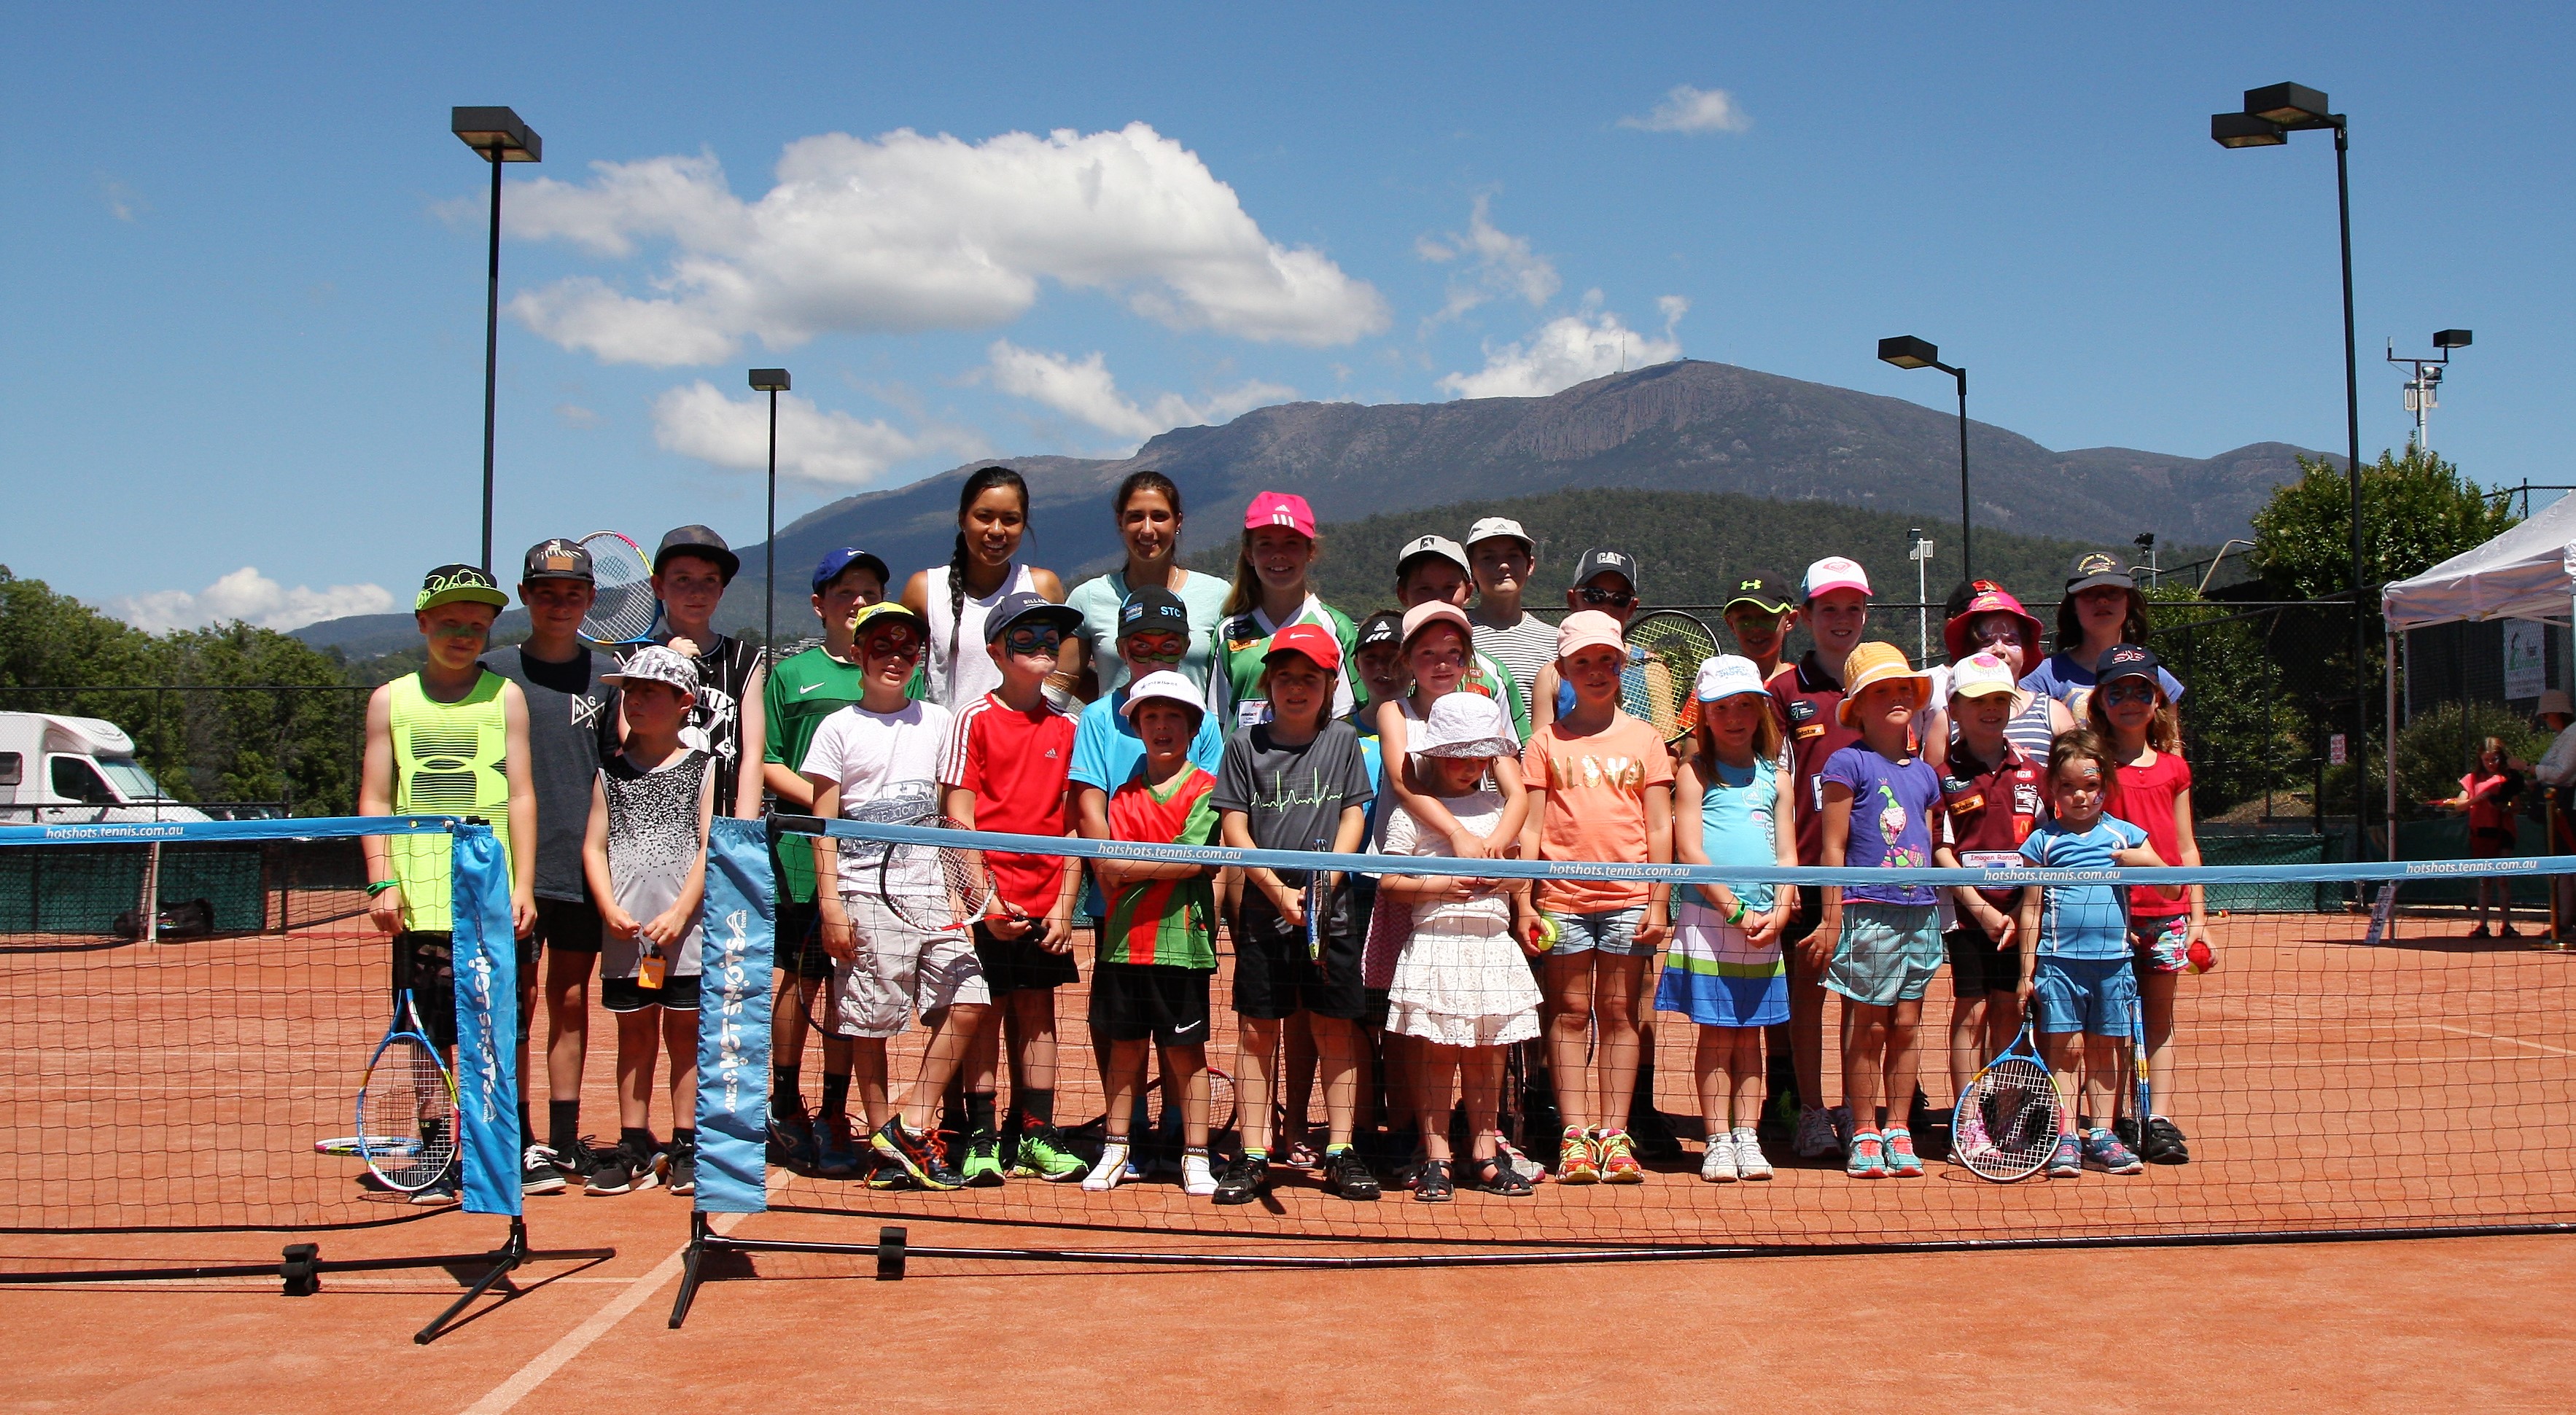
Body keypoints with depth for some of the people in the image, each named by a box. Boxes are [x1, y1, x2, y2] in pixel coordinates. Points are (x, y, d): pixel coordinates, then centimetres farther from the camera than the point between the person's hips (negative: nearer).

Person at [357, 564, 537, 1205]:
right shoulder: (391, 700, 11)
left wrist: (523, 886, -3)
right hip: (419, 903, 1)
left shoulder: (505, 696, 8)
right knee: (427, 1038, 0)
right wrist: (382, 882, -3)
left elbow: (521, 796, 5)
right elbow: (375, 800, 9)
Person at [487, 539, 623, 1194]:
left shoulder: (604, 674, 9)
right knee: (517, 1000, -1)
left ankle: (565, 1140, 14)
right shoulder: (497, 672, 3)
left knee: (571, 1000, 8)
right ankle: (521, 1144, 4)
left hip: (583, 864, 2)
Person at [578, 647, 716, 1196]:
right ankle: (634, 1148, 13)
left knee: (684, 1032, 3)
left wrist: (679, 914, -12)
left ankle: (686, 1148, 9)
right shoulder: (610, 773, 10)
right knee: (634, 1034, 8)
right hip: (625, 933, 3)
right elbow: (594, 846, 7)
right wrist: (610, 910, -8)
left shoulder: (702, 768, 2)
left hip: (686, 929, -2)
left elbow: (710, 846, -4)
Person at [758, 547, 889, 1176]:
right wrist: (821, 800, -10)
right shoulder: (791, 674, 8)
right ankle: (786, 1107, 20)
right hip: (804, 853, -1)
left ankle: (834, 1119, 13)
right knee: (798, 979, 5)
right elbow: (768, 763, 5)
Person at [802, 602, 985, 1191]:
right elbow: (823, 825, -1)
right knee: (869, 1023, 0)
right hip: (866, 895, -4)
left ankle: (909, 1124, 1)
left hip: (933, 892, 4)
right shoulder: (839, 728, 2)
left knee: (969, 1003, -7)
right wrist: (830, 903, -8)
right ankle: (886, 1147, 11)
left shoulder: (936, 721, 12)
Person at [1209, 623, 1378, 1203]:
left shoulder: (1342, 740, 7)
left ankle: (1340, 1151, 11)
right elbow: (1235, 828, 1)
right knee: (1256, 1030, 2)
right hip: (1262, 911, 0)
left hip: (1330, 912, 1)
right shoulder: (1245, 743, 4)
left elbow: (1354, 815, 4)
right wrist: (1278, 891, -10)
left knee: (1335, 1028, 3)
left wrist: (1324, 883, -10)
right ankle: (1253, 1155, 8)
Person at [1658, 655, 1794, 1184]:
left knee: (1750, 1036, 7)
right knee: (1716, 1035, -1)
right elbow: (1689, 850, -7)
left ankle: (1747, 1139, 12)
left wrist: (1779, 911, -6)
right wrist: (1737, 910, -12)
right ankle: (1718, 1143, 3)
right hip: (1708, 918, -4)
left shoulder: (1773, 776, 14)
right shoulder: (1695, 772, 1)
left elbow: (1788, 852, 11)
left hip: (1763, 924, 4)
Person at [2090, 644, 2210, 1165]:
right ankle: (2119, 1122, 7)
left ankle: (2159, 1122, 11)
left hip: (2167, 911, 3)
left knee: (2159, 1018, 7)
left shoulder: (2173, 767, 10)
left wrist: (2199, 917, 9)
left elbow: (2185, 848, 13)